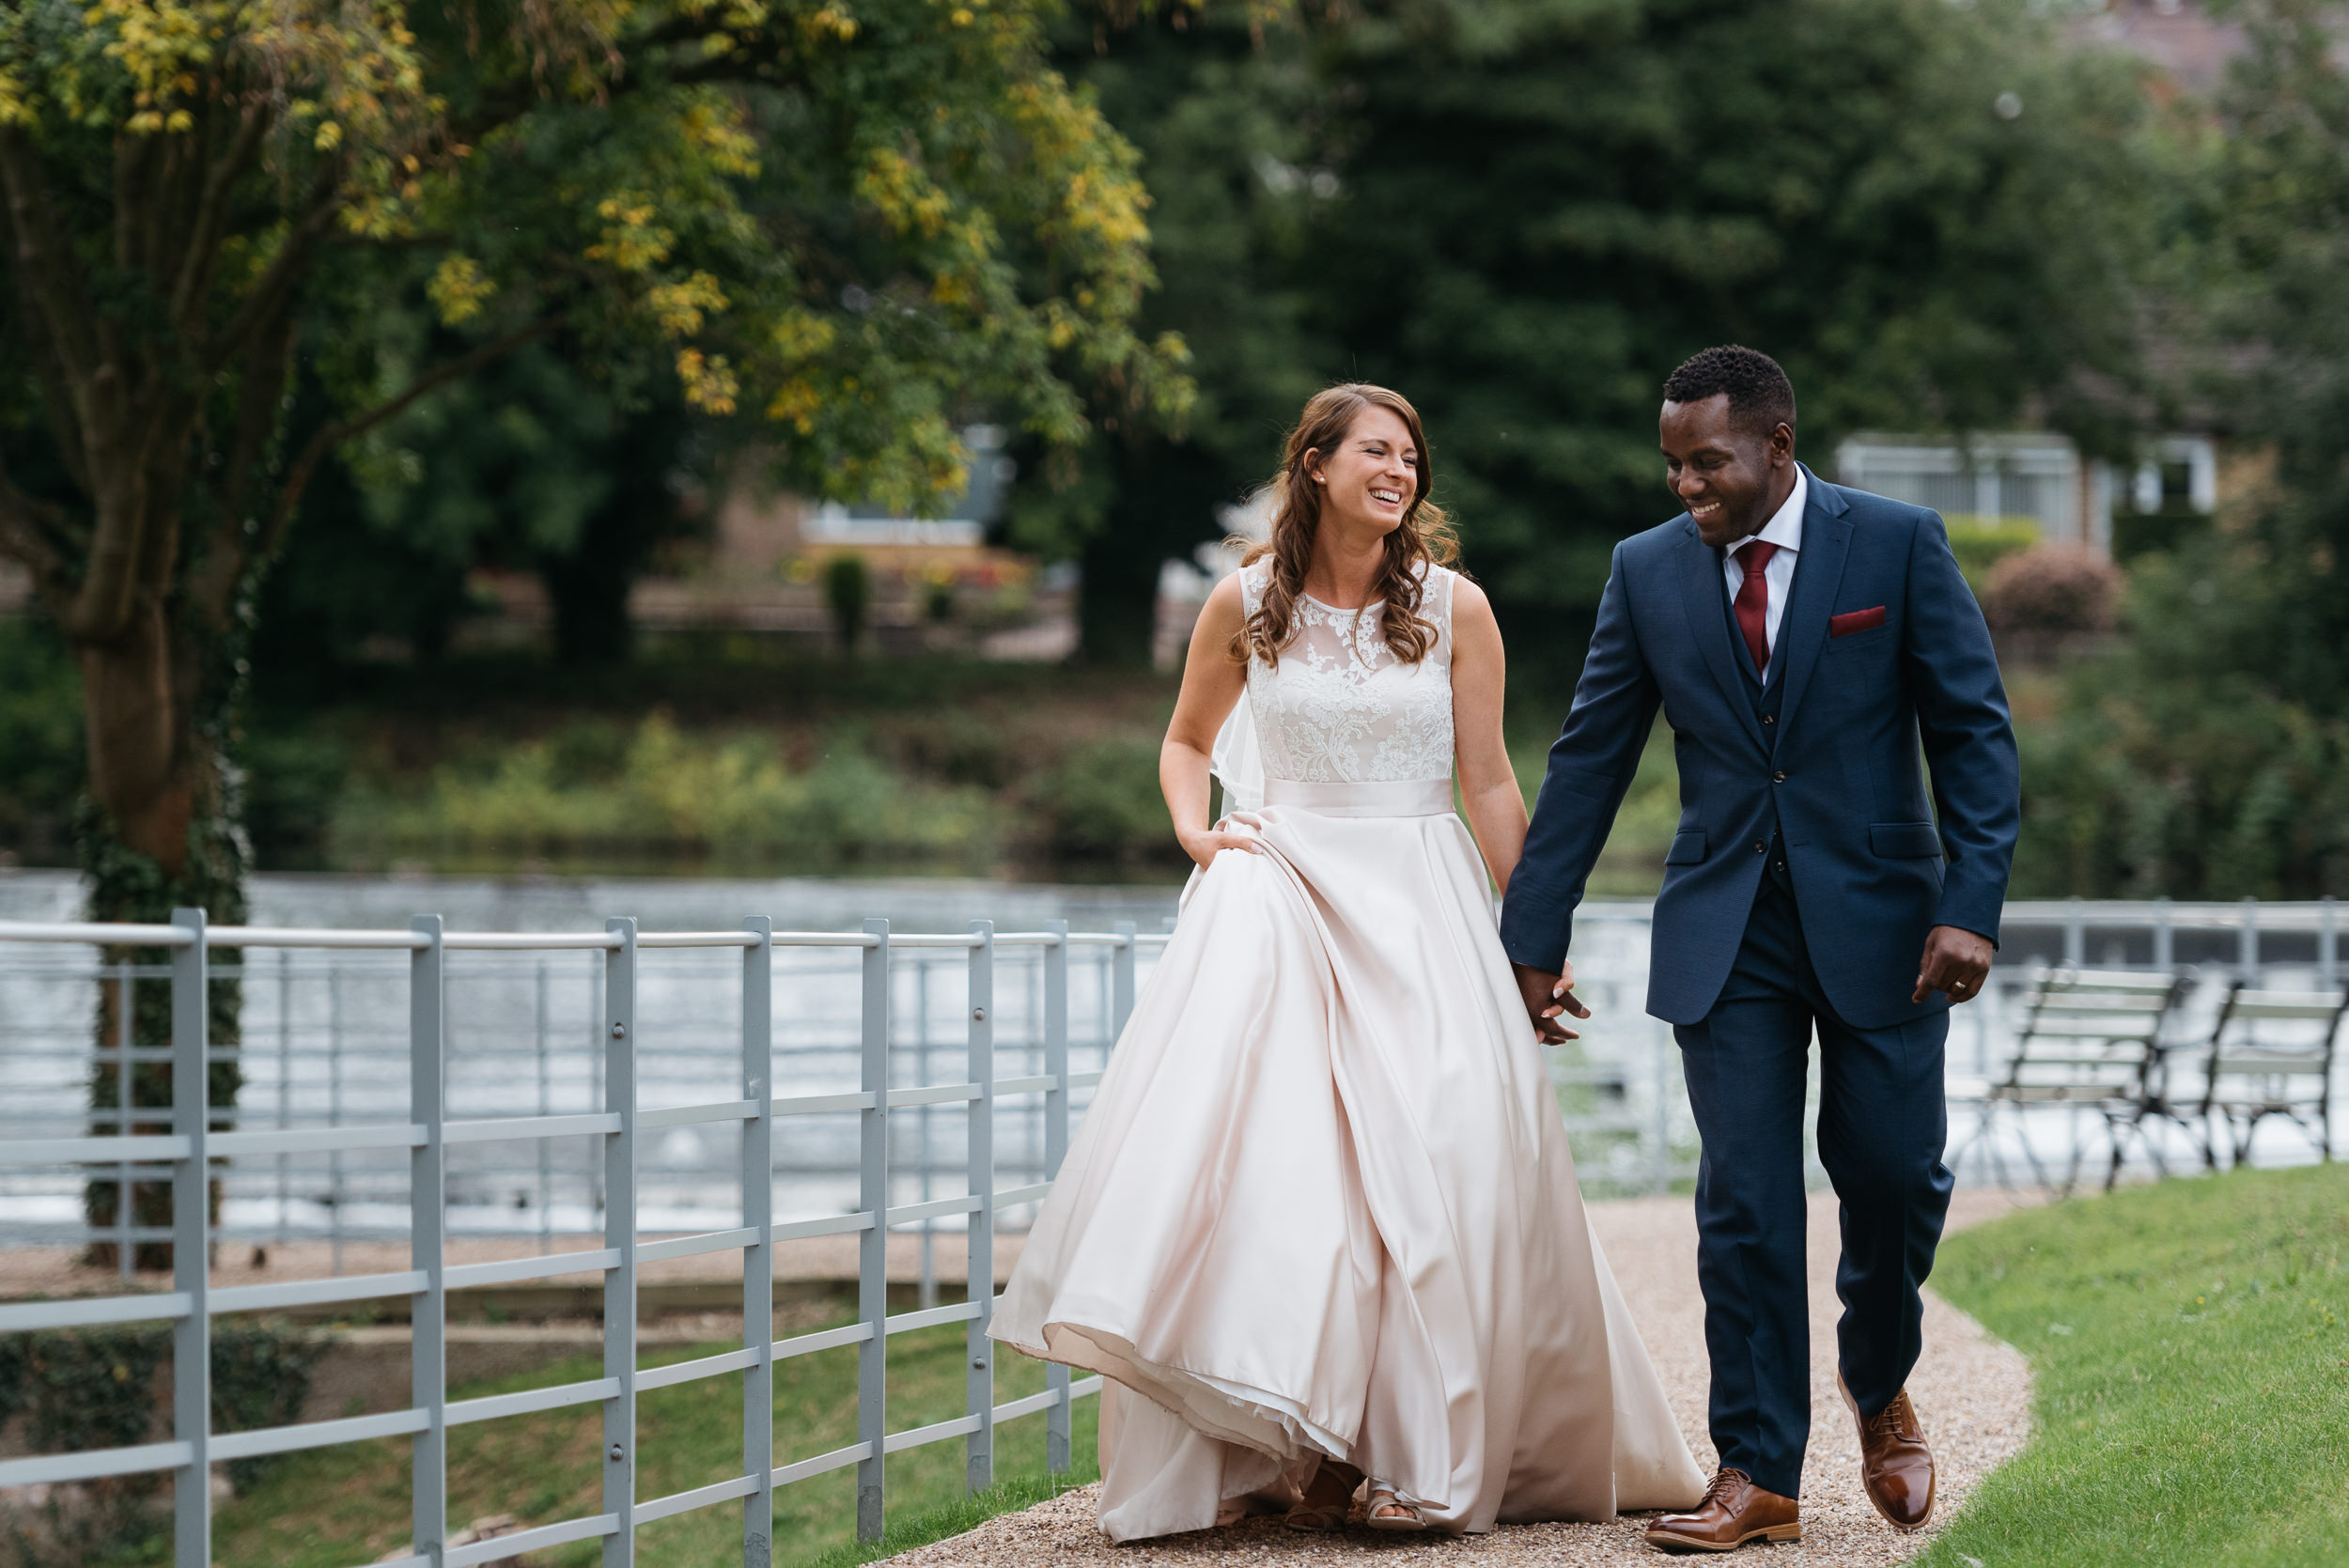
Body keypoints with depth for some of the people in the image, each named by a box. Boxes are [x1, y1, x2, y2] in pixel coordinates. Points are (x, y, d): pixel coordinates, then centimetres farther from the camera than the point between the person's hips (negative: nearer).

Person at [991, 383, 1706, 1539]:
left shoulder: (1453, 607, 2)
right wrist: (1195, 834, 1)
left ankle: (1424, 1455, -3)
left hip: (1418, 909, 0)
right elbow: (1186, 741, 20)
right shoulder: (1245, 605, 4)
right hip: (1277, 898, 0)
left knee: (1433, 1163, -10)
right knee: (1258, 1154, -14)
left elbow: (1490, 783, 6)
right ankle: (1286, 1447, -9)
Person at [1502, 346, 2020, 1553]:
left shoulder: (1898, 545, -4)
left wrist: (1972, 905, -14)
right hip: (1727, 931, 2)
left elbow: (1974, 730, -4)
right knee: (1745, 1202, -3)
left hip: (1875, 915, -1)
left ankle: (1879, 1385, 29)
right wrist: (1533, 937, 7)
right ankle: (1758, 1476, 1)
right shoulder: (1648, 570, 3)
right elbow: (1589, 758, 8)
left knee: (1892, 1176, -1)